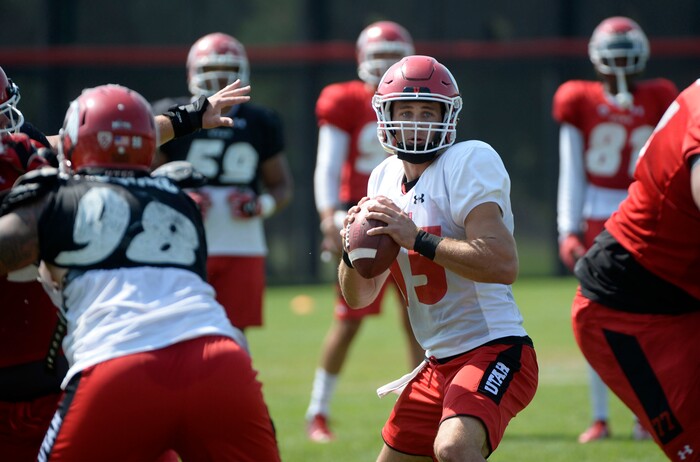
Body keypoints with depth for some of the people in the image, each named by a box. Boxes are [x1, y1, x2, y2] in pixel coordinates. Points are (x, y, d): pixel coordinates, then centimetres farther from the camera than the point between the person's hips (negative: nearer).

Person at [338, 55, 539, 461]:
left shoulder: (470, 162, -13)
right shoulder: (385, 179, 11)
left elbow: (503, 264, -26)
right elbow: (359, 297, 13)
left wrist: (416, 238, -25)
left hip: (495, 350, -9)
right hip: (439, 365, 9)